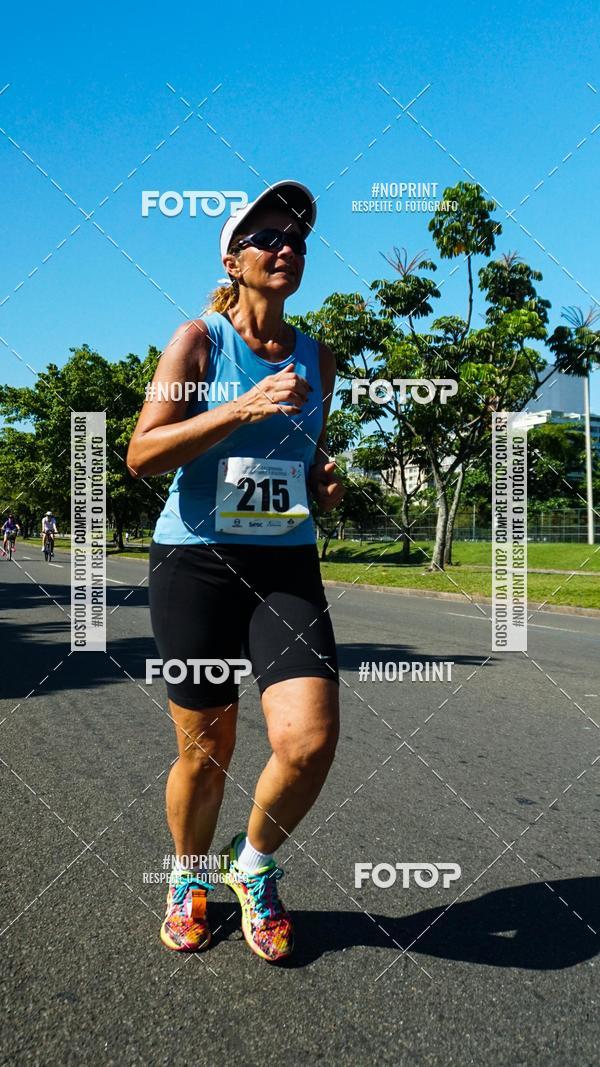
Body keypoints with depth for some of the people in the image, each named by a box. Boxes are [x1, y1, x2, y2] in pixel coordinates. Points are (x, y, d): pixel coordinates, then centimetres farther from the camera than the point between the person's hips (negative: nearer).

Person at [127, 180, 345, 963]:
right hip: (194, 560, -3)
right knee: (205, 750, 7)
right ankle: (189, 878, 38)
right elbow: (141, 454, -12)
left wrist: (325, 479, 1)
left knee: (310, 739, -14)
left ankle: (255, 867, 19)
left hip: (287, 565, 3)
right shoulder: (198, 339, -3)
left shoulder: (318, 359, 10)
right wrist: (244, 407, -22)